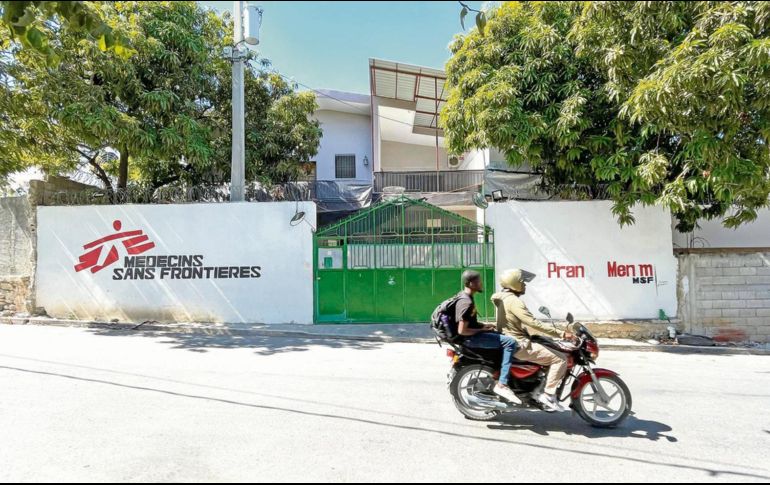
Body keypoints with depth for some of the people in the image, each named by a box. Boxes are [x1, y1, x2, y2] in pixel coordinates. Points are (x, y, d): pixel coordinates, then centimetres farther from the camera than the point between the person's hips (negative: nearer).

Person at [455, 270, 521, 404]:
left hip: (473, 334, 11)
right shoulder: (466, 302, -21)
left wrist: (484, 325, 9)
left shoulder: (465, 296, 11)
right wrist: (482, 329, -14)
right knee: (510, 342, -19)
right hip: (470, 338, -11)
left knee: (504, 336, 20)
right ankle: (502, 384, -19)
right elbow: (462, 331, -25)